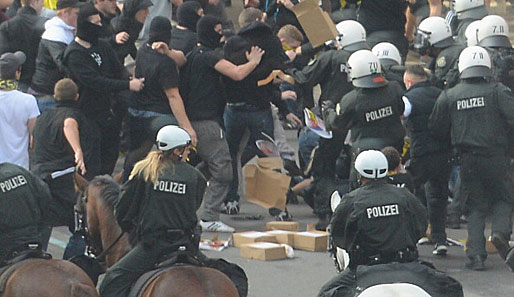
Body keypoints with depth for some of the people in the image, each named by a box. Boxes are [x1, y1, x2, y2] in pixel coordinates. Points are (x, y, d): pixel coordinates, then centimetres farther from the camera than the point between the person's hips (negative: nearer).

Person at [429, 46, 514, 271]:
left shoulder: (448, 96, 1)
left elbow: (436, 128, 9)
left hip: (467, 159, 2)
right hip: (495, 157, -2)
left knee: (475, 206, 10)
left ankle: (476, 254, 1)